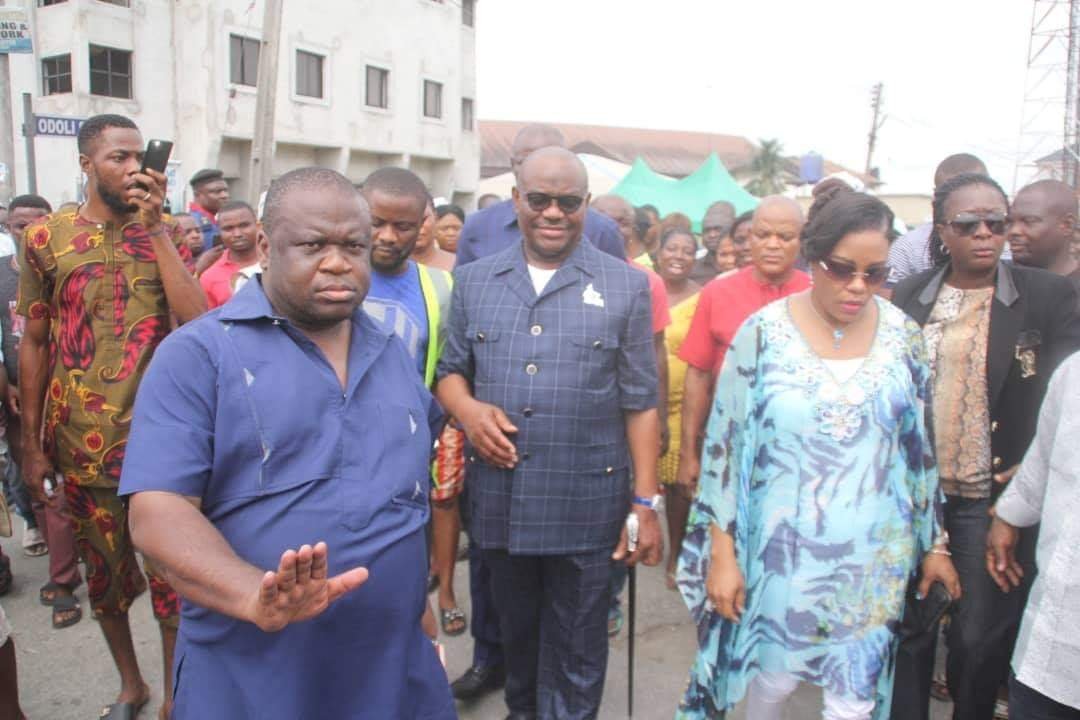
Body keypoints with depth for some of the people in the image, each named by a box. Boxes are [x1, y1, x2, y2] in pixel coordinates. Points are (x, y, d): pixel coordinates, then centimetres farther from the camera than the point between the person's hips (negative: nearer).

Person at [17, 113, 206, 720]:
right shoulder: (47, 237, 1)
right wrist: (31, 442, 3)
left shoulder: (164, 234, 1)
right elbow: (34, 343, 4)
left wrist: (154, 227, -15)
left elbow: (196, 322, -14)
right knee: (103, 569, 16)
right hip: (80, 440, 1)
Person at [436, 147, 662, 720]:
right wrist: (467, 408, -11)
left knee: (576, 651, 11)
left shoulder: (625, 286, -1)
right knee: (516, 629, 23)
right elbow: (450, 369, 12)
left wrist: (646, 504, -5)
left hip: (587, 506, -2)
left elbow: (640, 402, -2)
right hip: (498, 500, 3)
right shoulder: (473, 280, 6)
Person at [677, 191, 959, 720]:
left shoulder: (902, 335, -1)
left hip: (874, 557, 2)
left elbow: (920, 447, 7)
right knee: (773, 677, 14)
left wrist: (934, 542, 11)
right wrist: (722, 553, -8)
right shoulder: (763, 333, -11)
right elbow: (725, 446, -8)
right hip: (781, 552, -2)